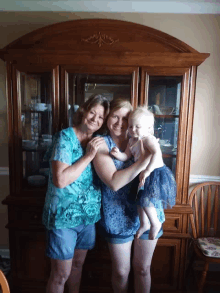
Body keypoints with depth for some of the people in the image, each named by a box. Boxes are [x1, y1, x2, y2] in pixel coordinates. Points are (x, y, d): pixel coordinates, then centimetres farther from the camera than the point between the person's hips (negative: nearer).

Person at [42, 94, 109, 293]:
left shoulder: (98, 142, 4)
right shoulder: (65, 137, -16)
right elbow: (60, 180, -25)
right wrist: (89, 156, -22)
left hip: (88, 214, 6)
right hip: (63, 215, -6)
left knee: (78, 264, 24)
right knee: (61, 274, 10)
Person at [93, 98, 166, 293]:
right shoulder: (102, 144, -10)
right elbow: (114, 182, -23)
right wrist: (142, 163, -28)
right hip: (119, 217, -2)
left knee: (143, 268, 20)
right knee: (121, 271, 17)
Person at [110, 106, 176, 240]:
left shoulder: (148, 139, -21)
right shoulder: (132, 141, 6)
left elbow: (157, 154, -37)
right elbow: (126, 156, 8)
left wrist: (147, 171, -43)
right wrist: (118, 154, -14)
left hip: (156, 173, -9)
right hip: (144, 175, 9)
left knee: (145, 199, -13)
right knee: (140, 199, 17)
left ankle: (156, 224, 12)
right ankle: (144, 224, 37)